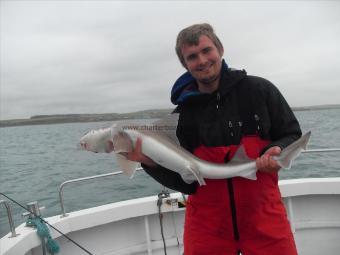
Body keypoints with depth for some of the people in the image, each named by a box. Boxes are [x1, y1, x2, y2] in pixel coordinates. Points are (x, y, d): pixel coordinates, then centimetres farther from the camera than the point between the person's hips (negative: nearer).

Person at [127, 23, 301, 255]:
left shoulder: (260, 89, -3)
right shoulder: (182, 115, -2)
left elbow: (292, 134, 6)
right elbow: (184, 182, -2)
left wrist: (277, 151, -15)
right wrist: (150, 161, -18)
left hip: (264, 216, 0)